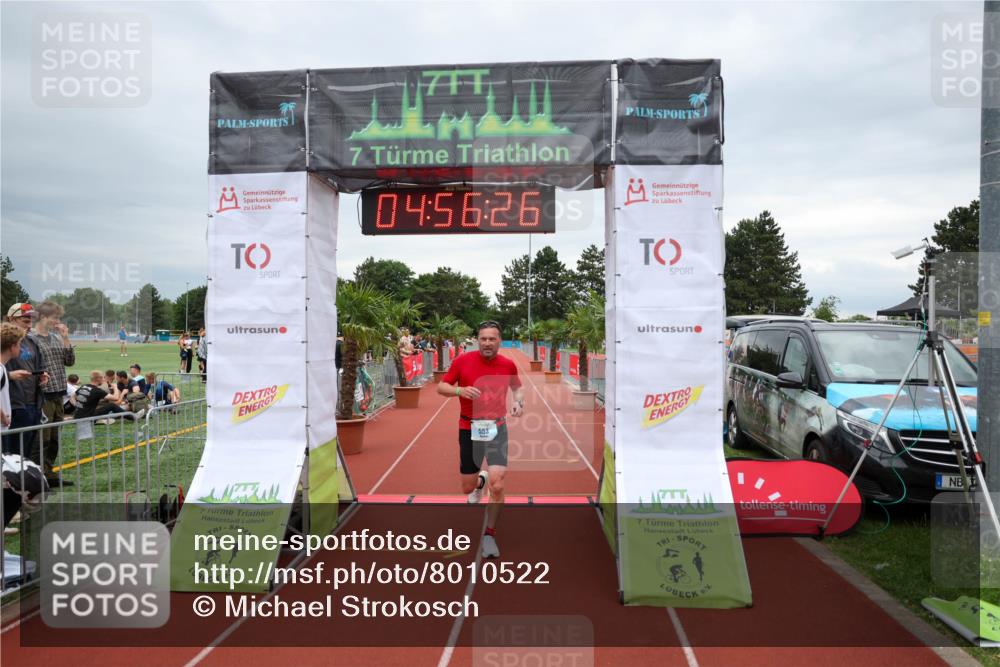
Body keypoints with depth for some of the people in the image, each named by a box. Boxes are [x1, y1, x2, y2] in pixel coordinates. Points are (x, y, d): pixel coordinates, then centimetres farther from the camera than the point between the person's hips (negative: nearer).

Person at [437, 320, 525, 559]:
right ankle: (480, 481, 49)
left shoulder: (508, 365, -1)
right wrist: (460, 390, -20)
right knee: (468, 487, 10)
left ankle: (489, 535, 6)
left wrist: (518, 401, -4)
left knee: (497, 485, -15)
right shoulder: (462, 361, -6)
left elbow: (518, 387, 18)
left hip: (497, 428, 0)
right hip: (469, 429, 0)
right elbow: (441, 387, 0)